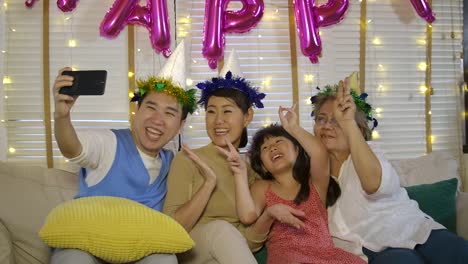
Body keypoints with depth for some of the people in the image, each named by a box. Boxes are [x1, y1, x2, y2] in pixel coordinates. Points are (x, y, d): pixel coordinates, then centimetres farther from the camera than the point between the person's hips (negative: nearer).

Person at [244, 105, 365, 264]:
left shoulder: (315, 183, 15)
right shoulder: (261, 188, 17)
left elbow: (319, 152, -9)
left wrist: (293, 127, 7)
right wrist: (269, 214, -11)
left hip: (322, 251, 2)